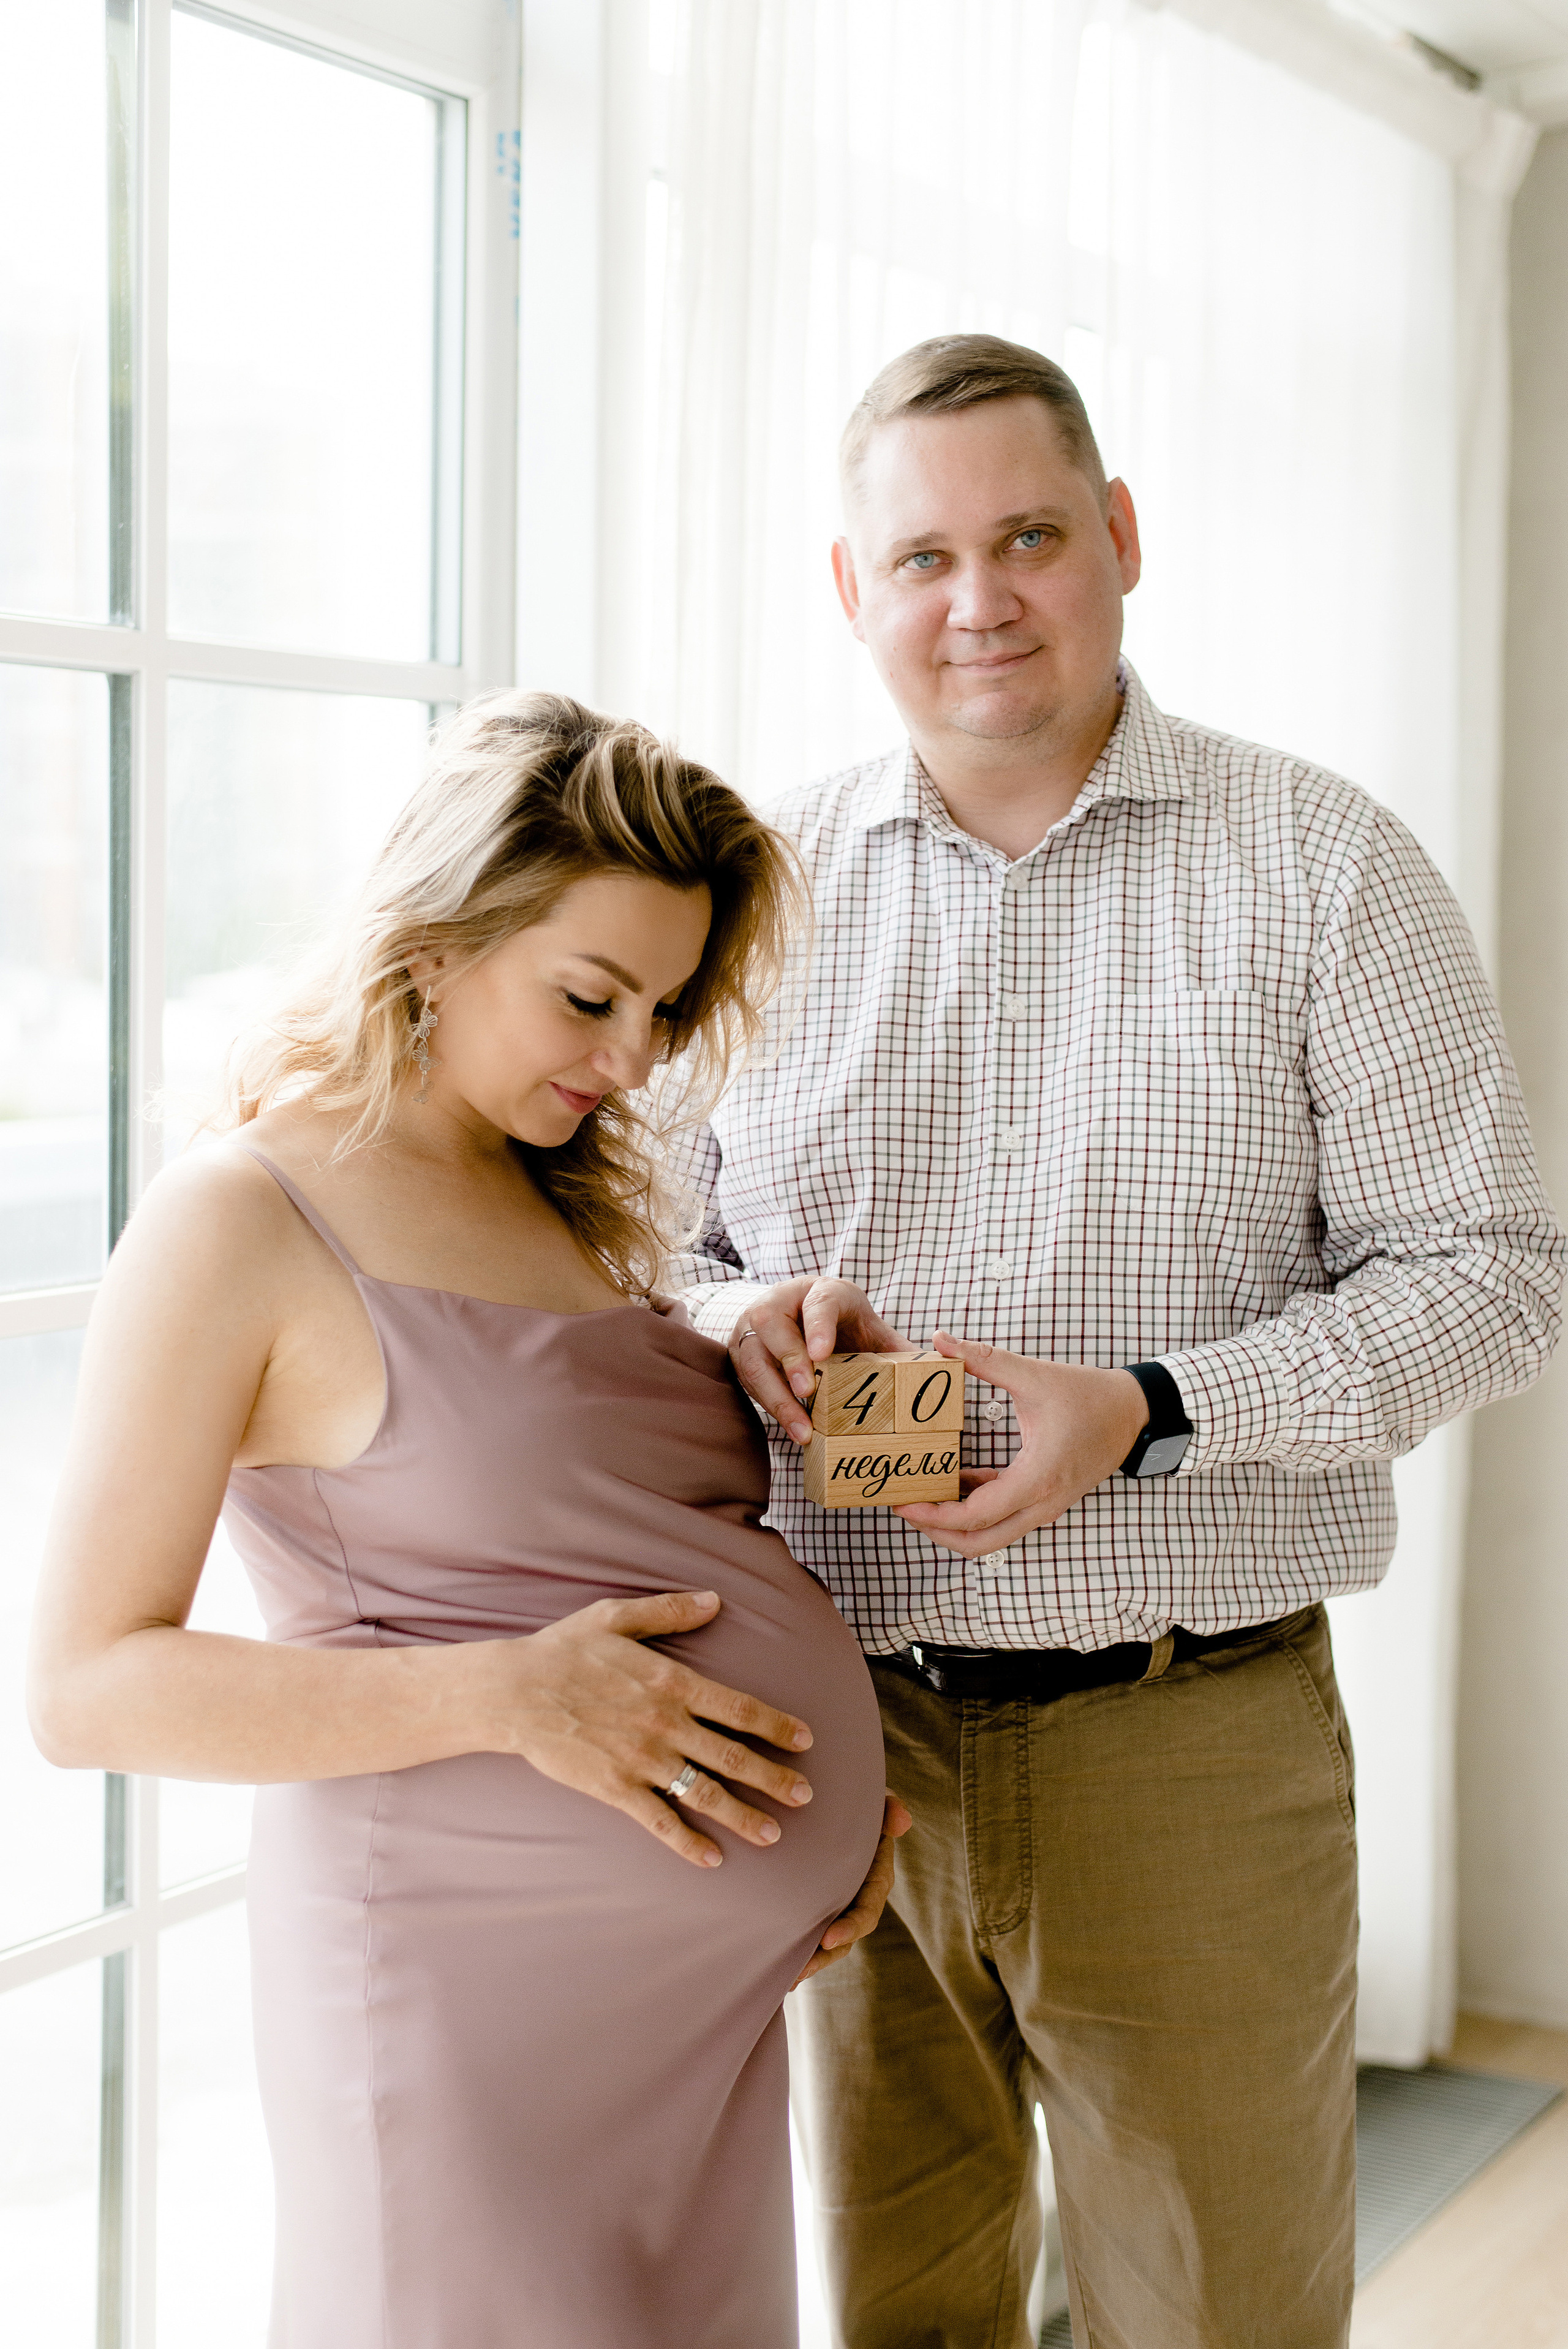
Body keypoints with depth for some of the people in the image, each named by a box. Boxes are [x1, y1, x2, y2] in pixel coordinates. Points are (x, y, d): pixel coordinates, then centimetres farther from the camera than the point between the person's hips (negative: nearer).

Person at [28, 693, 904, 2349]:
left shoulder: (576, 1207, 13)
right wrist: (510, 1698, -22)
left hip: (713, 1967, 7)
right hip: (474, 1976, -7)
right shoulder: (241, 1225, -10)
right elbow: (87, 1688, -15)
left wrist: (832, 1759, 3)